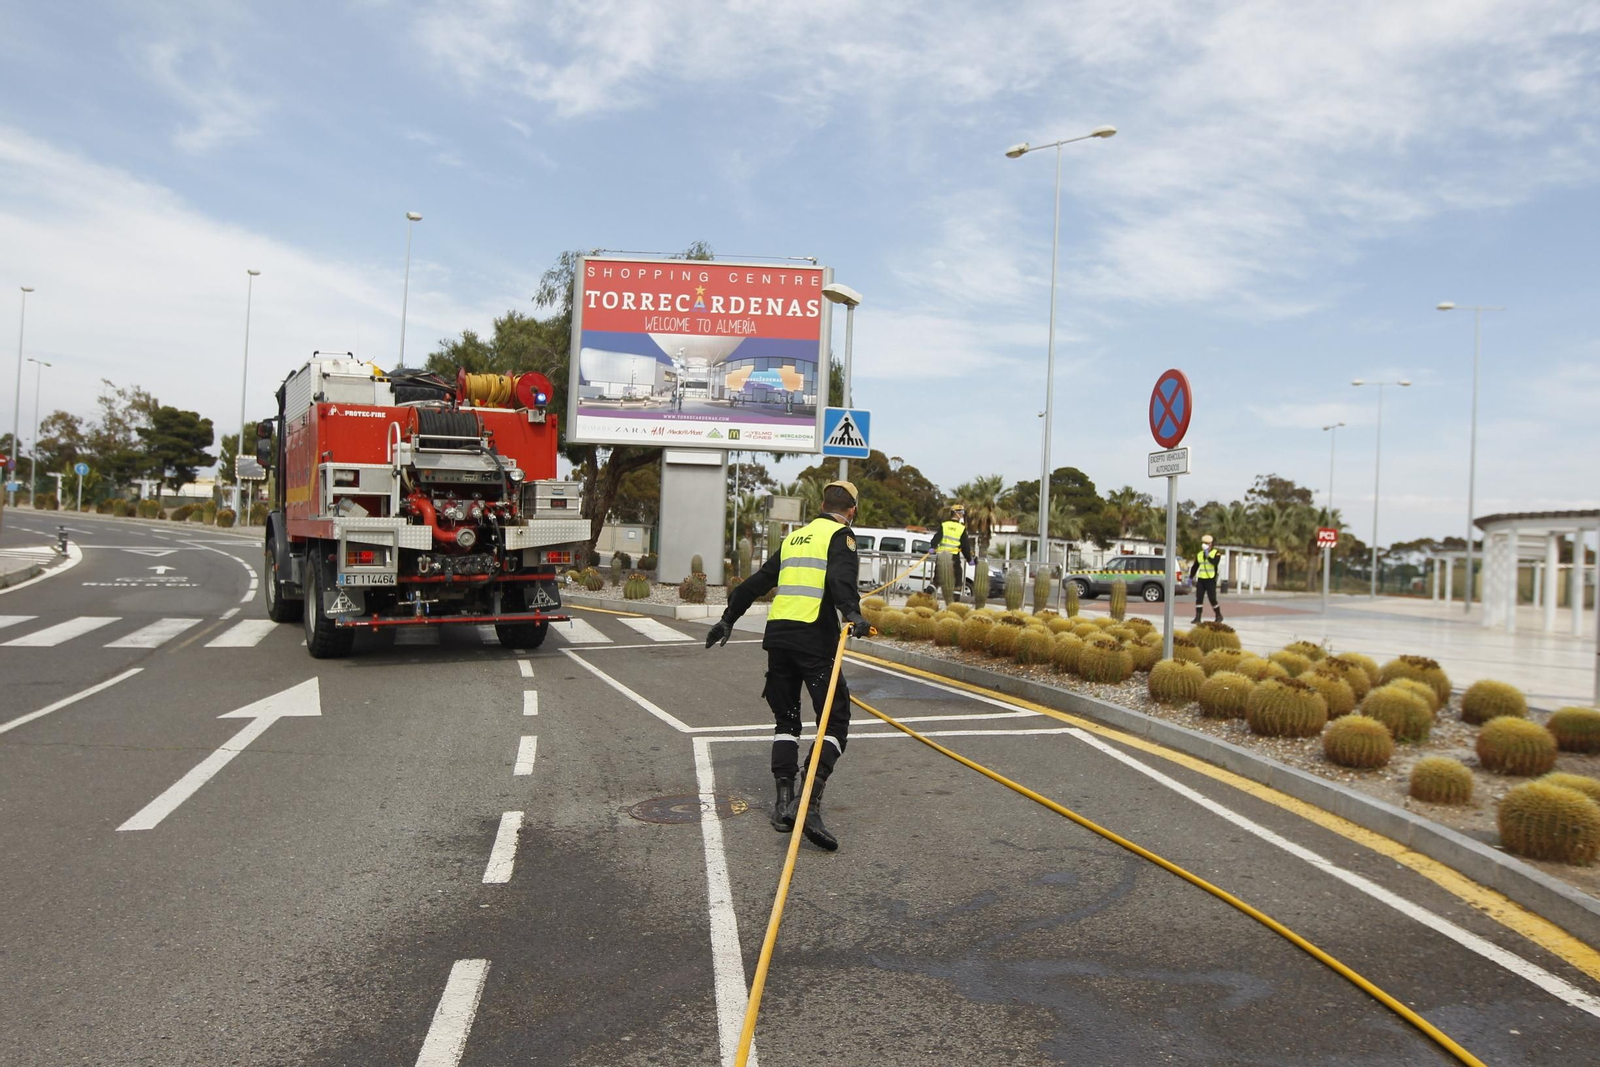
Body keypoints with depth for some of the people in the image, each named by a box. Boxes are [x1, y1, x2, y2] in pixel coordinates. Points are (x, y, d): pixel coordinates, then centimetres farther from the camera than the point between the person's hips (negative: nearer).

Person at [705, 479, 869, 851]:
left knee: (785, 720, 17)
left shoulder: (794, 537, 23)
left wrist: (729, 618, 37)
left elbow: (758, 581, 29)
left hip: (777, 633, 7)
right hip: (814, 637, -6)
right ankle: (809, 804, -18)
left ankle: (783, 802, 12)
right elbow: (840, 577, -18)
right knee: (835, 720, -3)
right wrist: (852, 613, -31)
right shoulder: (841, 535, 4)